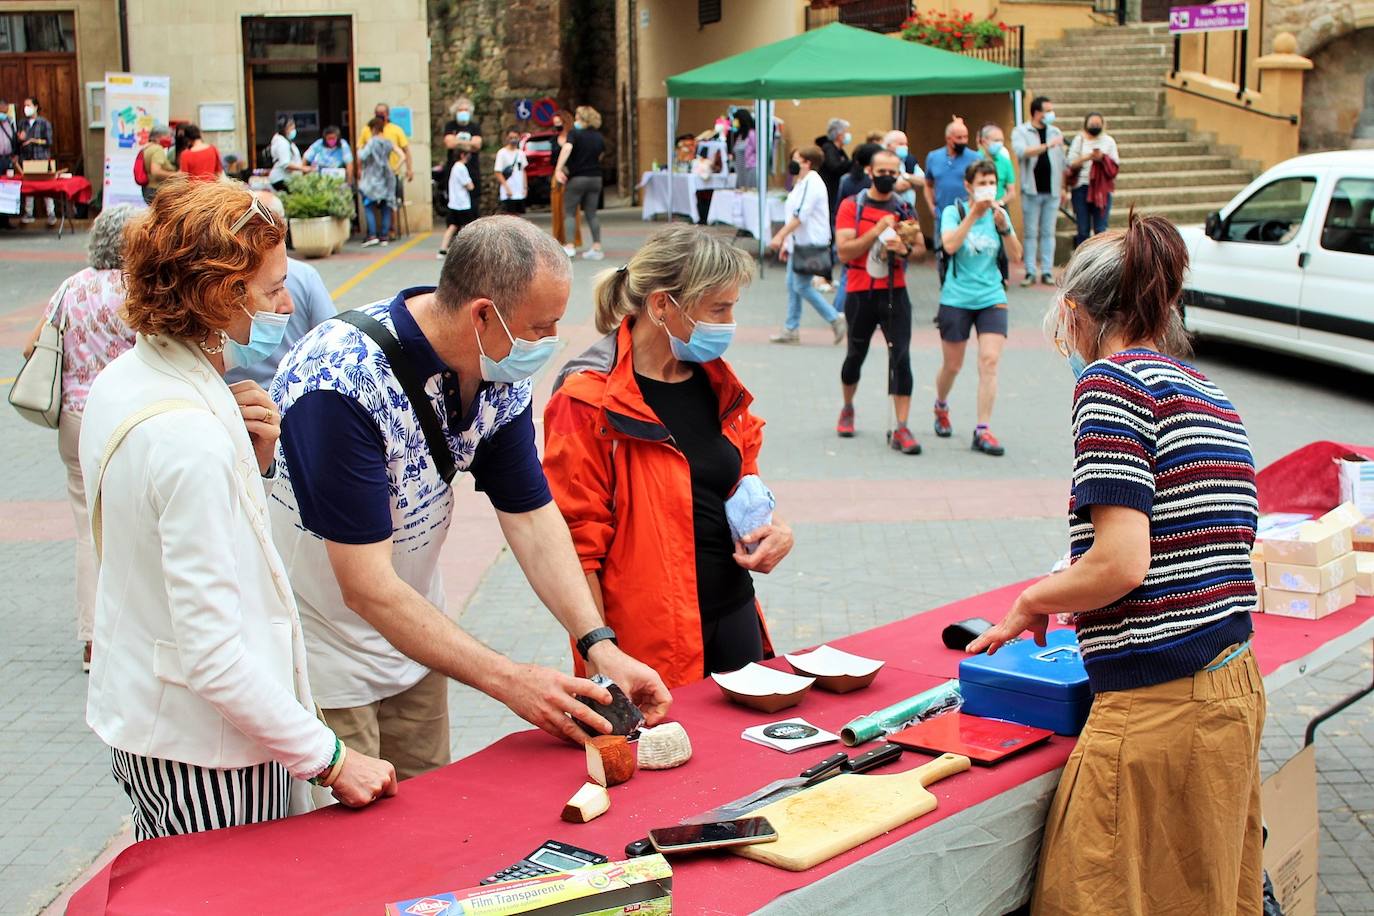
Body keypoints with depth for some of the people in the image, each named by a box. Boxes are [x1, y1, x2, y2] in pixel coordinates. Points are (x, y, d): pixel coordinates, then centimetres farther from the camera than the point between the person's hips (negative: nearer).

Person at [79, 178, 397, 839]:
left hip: (136, 710, 9)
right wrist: (330, 758, -20)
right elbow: (213, 655, -27)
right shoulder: (190, 437, -27)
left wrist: (249, 459, -3)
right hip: (204, 752, -9)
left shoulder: (122, 382, 2)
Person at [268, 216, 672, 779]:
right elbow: (367, 588, -31)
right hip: (320, 648, -7)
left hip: (413, 631, 7)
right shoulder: (342, 382, -32)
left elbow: (531, 515, -3)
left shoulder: (500, 374, -9)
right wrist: (507, 680, -32)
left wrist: (599, 644, -14)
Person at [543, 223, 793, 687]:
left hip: (733, 614, 7)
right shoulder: (589, 400, -13)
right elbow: (578, 540, -13)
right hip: (648, 640, -7)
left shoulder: (718, 383, 9)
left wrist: (774, 527, 0)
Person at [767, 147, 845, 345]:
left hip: (811, 245, -10)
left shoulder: (812, 183, -17)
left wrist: (780, 236, -23)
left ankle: (835, 319, -1)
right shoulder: (802, 183, 15)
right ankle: (791, 329, 16)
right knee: (792, 285, 11)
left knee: (802, 286, -8)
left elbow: (800, 215, -24)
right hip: (799, 243, 10)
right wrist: (786, 242, 20)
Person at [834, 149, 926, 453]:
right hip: (860, 293, -1)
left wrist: (905, 249, -12)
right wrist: (878, 230, -19)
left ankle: (901, 429, -10)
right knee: (856, 355, 14)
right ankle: (847, 410, 40)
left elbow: (921, 248, 10)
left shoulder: (904, 207, 7)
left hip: (895, 293, 1)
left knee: (901, 357, -9)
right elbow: (844, 251, -12)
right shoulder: (851, 206, -2)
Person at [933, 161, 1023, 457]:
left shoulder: (999, 214, 6)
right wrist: (974, 214, -26)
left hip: (991, 299, 2)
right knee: (952, 365, 9)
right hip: (956, 298, -2)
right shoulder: (954, 211, -4)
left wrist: (1004, 227, -16)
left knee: (990, 361, -12)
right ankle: (941, 407, 40)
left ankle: (982, 431, -9)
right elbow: (949, 245, -22)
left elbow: (1016, 256, -1)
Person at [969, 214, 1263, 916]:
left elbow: (1122, 563, -18)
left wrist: (1031, 602, -1)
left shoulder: (1113, 379, -9)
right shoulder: (1213, 396, 14)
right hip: (1236, 686, 9)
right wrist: (1079, 607, 25)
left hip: (1158, 707, -9)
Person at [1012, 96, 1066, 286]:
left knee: (1048, 232, 4)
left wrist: (1063, 187, 12)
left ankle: (1047, 271, 7)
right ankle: (1030, 272, 5)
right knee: (1031, 233, 0)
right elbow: (1022, 151, -21)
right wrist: (1048, 145, -26)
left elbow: (1062, 162, 16)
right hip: (1031, 191, -3)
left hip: (1052, 191, 3)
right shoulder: (1020, 132, 0)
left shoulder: (1055, 132, 12)